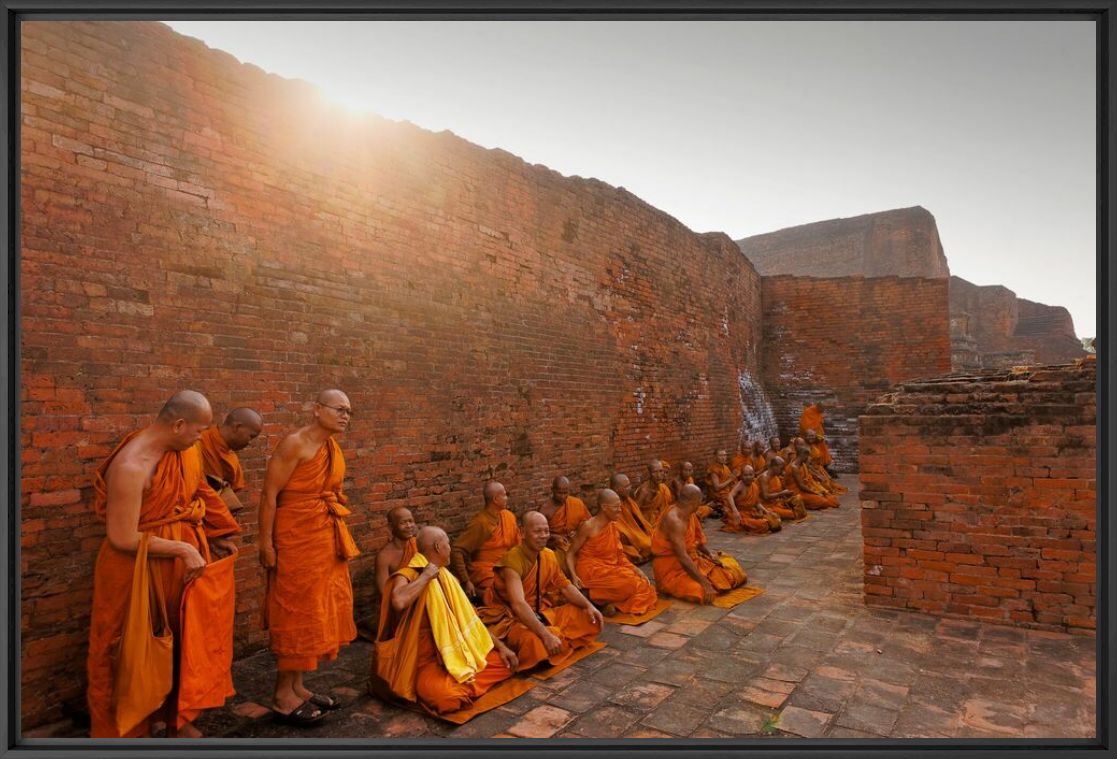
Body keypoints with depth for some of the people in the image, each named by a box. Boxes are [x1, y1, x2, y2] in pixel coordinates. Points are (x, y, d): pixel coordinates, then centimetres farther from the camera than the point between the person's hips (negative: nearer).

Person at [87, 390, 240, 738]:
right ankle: (125, 729, 33)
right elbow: (123, 539, -24)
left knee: (184, 641, 17)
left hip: (182, 559, 7)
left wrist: (215, 535, 13)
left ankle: (178, 716, 35)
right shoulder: (131, 466, -27)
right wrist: (183, 549, -19)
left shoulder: (186, 450, -4)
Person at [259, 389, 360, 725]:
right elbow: (269, 494, -17)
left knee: (318, 608, 14)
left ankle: (297, 686, 27)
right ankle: (283, 695, 15)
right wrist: (266, 542, -20)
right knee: (296, 609, 1)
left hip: (327, 539, 8)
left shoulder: (333, 447, 10)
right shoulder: (295, 444, -15)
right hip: (297, 537, -8)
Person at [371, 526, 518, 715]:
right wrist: (426, 575, -21)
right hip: (428, 659, -7)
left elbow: (469, 618, 17)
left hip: (460, 652, 8)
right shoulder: (407, 575, -12)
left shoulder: (446, 577, 13)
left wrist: (501, 646, 11)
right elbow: (399, 602, -38)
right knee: (444, 696, -36)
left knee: (505, 663, 0)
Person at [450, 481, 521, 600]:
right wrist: (465, 582, -21)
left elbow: (516, 546, 13)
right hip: (485, 575, -7)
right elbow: (457, 552, -20)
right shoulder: (480, 523, -17)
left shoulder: (508, 516, 5)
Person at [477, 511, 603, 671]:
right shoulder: (513, 559, -24)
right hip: (512, 618, -8)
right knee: (534, 642, -40)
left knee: (588, 617, -1)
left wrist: (589, 606, -3)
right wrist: (546, 635, -41)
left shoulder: (548, 556, 1)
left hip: (541, 614, 8)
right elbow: (518, 605, -35)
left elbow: (565, 586, 13)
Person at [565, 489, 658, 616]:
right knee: (628, 584, -26)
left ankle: (606, 603, -12)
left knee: (643, 586, -8)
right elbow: (570, 554, -10)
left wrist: (637, 570, 0)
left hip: (610, 570, 8)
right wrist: (573, 576, -25)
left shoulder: (613, 526, 9)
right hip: (591, 571, -8)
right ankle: (587, 595, -15)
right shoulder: (587, 527, -12)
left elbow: (620, 555, 12)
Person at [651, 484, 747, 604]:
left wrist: (711, 556, 3)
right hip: (671, 568, -8)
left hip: (691, 559, 9)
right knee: (703, 592, -30)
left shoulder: (690, 514, 1)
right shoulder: (674, 520, -28)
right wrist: (705, 583, -33)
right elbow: (682, 558, -33)